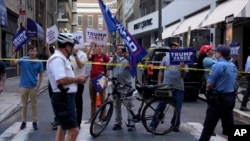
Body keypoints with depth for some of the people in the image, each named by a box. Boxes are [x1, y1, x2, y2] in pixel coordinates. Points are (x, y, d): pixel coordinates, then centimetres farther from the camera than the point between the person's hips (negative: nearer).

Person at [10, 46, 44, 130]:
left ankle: (34, 122, 15)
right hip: (24, 86, 1)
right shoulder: (24, 59, -3)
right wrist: (14, 53, -19)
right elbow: (12, 63, -9)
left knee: (34, 105, 7)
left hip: (33, 87, -1)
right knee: (24, 105, 9)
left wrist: (38, 86, -6)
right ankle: (23, 122, 18)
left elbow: (41, 75, 2)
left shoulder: (39, 62, -4)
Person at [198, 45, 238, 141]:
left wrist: (208, 88, 5)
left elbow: (209, 85, -16)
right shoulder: (233, 66, 9)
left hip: (218, 98, -8)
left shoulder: (217, 65, -16)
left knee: (209, 125, -2)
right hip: (230, 98, 8)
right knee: (229, 124, 14)